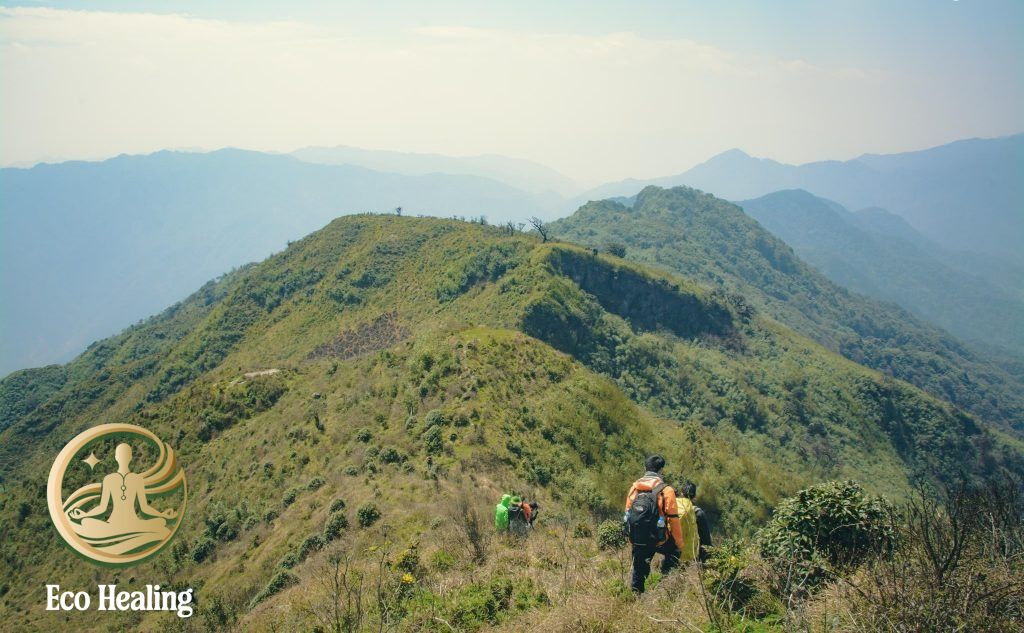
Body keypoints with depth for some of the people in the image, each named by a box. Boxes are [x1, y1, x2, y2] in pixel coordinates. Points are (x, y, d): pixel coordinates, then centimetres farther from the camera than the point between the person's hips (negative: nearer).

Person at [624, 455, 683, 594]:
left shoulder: (634, 487, 5)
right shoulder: (666, 490, -10)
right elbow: (673, 520, -10)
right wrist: (679, 543, 0)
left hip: (636, 539, 4)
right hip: (658, 539, -4)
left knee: (638, 572, 18)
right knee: (674, 551, 24)